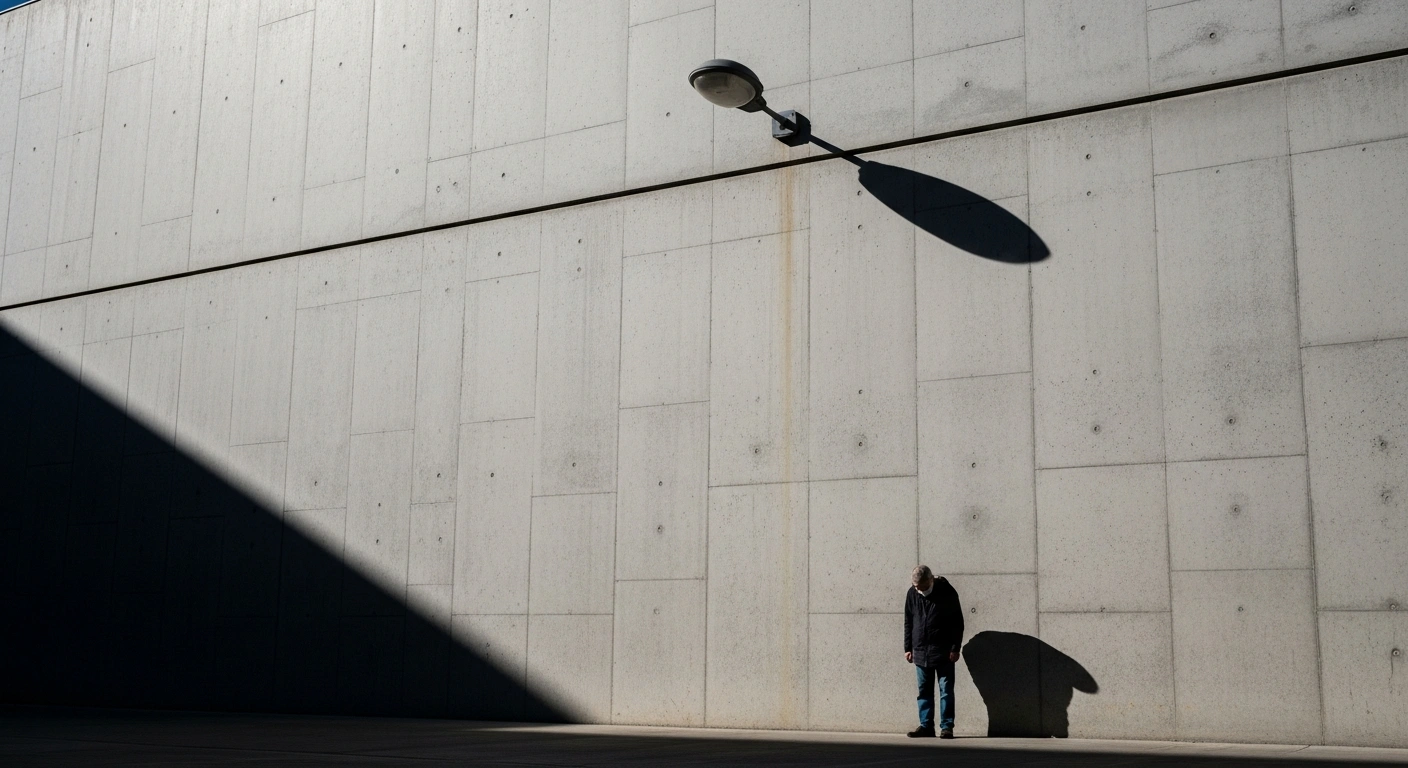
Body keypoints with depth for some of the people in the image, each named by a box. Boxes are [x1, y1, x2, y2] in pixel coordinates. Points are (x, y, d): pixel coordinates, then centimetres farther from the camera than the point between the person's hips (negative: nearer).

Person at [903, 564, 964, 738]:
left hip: (943, 652, -4)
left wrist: (955, 648, -8)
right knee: (924, 691, 7)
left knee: (946, 690, -1)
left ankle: (946, 726, 2)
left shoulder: (947, 592, -8)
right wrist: (908, 648, 7)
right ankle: (926, 725, 13)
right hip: (920, 652, 4)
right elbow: (908, 622, 10)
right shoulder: (912, 594, 2)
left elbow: (958, 622, -5)